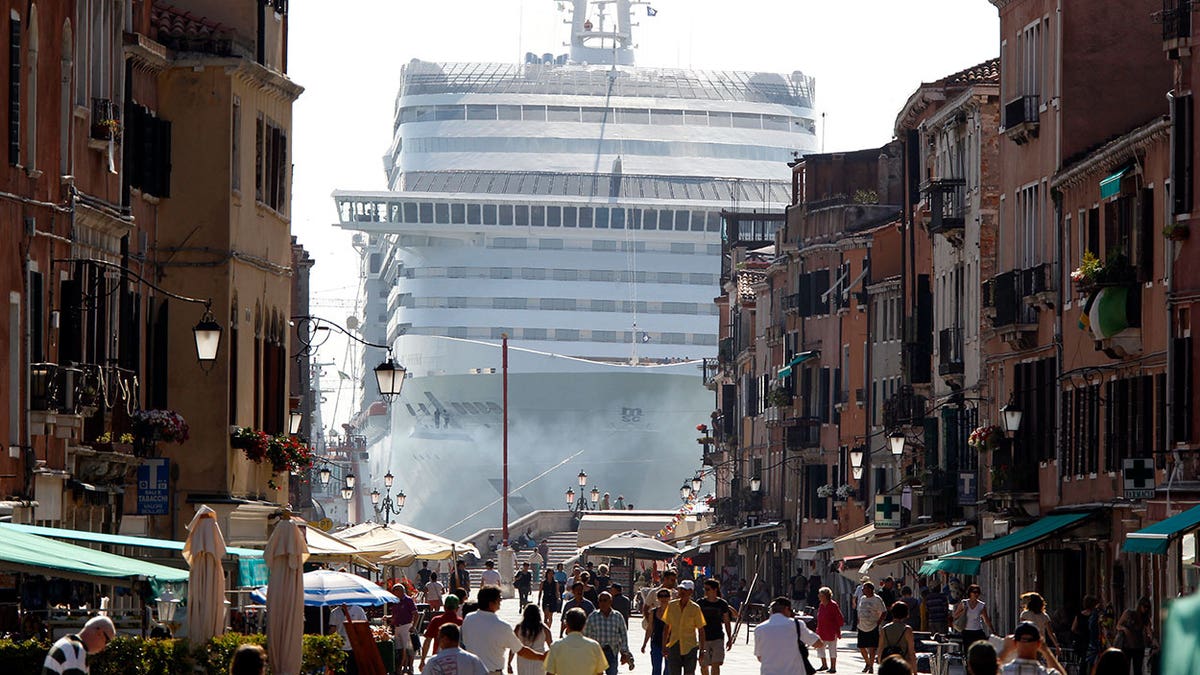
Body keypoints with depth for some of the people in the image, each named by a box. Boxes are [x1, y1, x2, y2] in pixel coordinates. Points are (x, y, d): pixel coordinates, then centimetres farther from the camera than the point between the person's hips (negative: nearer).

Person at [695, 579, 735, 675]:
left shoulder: (722, 604, 0)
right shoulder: (700, 603, 0)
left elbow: (726, 623, 9)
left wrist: (730, 639, 9)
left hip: (718, 639, -1)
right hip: (704, 638, 2)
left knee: (716, 665, -13)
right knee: (704, 666, 8)